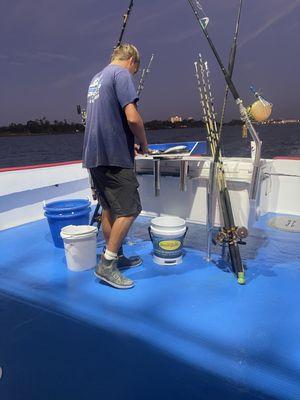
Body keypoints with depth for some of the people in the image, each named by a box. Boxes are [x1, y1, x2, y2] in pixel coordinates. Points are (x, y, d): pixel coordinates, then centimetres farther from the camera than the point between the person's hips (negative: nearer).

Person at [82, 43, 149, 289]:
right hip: (113, 155, -9)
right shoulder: (122, 74, -5)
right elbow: (132, 118, -17)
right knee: (130, 209, -5)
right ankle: (107, 264, -2)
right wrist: (144, 143, 0)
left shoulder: (96, 78, 23)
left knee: (109, 209, 13)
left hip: (94, 155, 10)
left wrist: (133, 141, 27)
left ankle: (116, 257, 24)